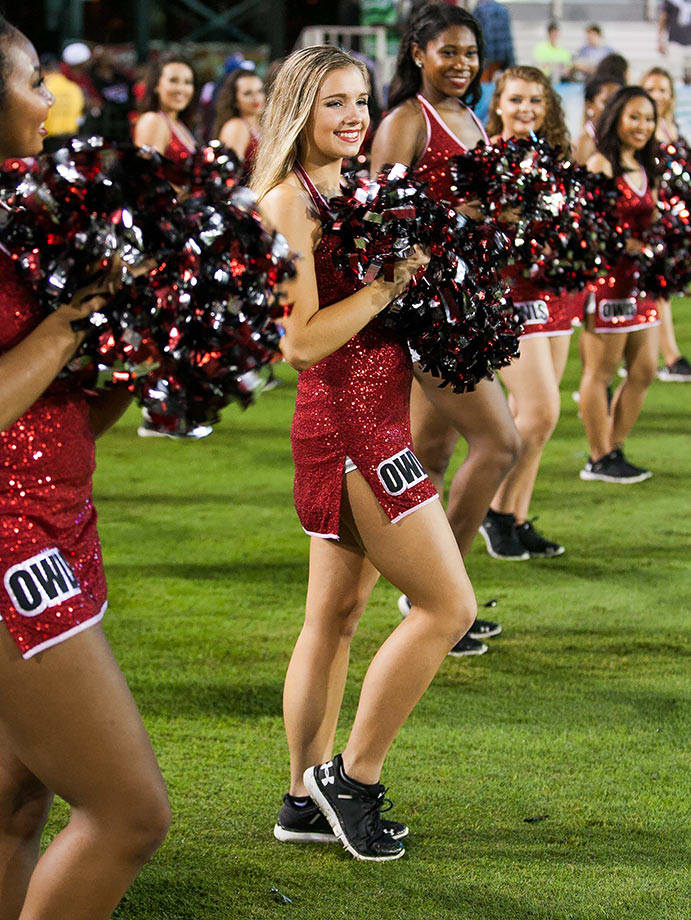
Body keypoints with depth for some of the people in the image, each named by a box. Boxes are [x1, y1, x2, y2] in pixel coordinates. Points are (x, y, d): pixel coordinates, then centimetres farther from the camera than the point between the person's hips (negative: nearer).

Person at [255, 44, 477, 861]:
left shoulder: (351, 191, 13)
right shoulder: (288, 201, -13)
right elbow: (303, 341, -19)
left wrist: (417, 261, 6)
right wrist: (392, 278, -19)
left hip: (376, 417, 9)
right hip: (347, 424, -9)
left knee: (336, 611, 13)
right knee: (448, 605, -6)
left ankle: (307, 801, 20)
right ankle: (354, 778, 4)